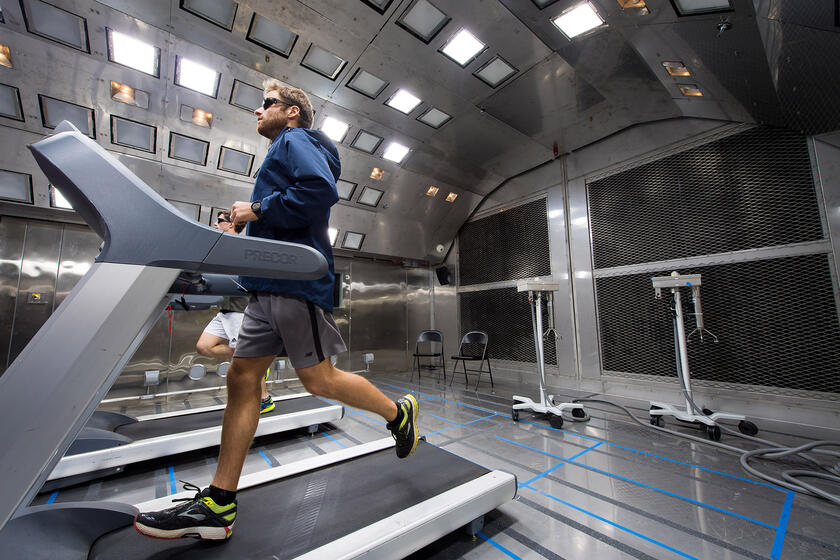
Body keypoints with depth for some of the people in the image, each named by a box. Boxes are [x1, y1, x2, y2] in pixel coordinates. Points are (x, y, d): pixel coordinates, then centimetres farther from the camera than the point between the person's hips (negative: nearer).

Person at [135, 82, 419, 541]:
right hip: (270, 286, 10)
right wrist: (249, 222, 18)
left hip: (297, 281, -10)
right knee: (241, 378, 5)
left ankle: (398, 413, 17)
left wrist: (257, 210, -10)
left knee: (319, 380, -6)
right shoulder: (283, 152, 32)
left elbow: (321, 192, -18)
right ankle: (217, 506, 13)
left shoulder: (295, 140, 4)